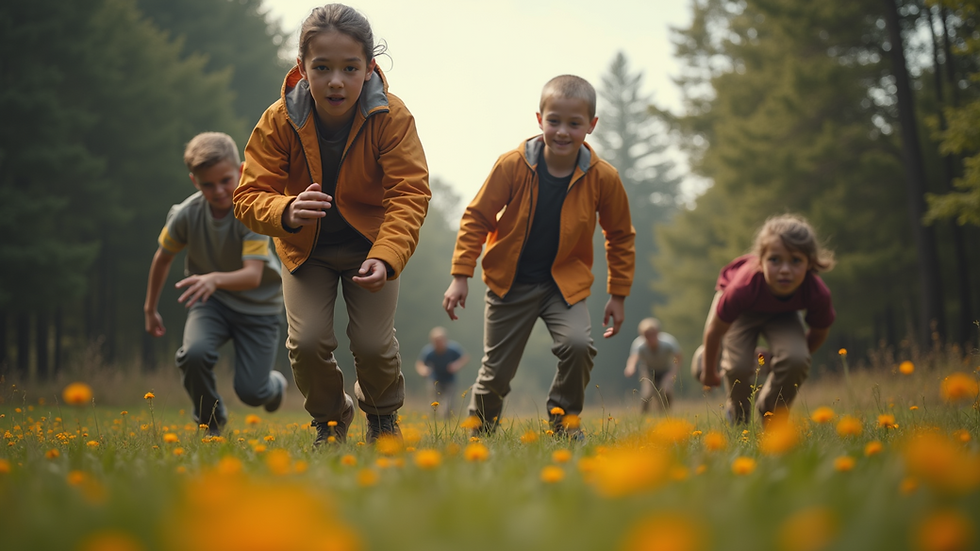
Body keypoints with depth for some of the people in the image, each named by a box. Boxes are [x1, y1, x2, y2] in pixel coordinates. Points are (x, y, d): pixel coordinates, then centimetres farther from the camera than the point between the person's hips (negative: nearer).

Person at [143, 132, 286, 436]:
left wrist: (216, 279, -56)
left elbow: (253, 275, -36)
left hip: (258, 305, -2)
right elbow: (163, 256, 3)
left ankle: (274, 384, 33)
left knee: (251, 392, -8)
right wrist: (150, 308, 12)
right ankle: (210, 422, 0)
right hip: (209, 299, 2)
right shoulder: (187, 214, -17)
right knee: (194, 353, -29)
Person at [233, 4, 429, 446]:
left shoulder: (392, 118, -24)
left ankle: (382, 414, 28)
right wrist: (286, 213, -46)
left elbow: (409, 194, -26)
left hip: (371, 243, -1)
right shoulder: (279, 121, -22)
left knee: (374, 344, -8)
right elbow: (250, 195, -22)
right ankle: (330, 418, 21)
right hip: (306, 248, 1)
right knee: (307, 342, -11)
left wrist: (385, 258, -43)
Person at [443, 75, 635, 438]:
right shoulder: (512, 166, -16)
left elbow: (620, 237, 4)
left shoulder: (602, 178, -12)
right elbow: (477, 218, -5)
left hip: (565, 282, 0)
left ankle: (564, 417, 1)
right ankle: (478, 432, 33)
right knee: (496, 371, 5)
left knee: (578, 344, -25)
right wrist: (460, 276, -8)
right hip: (510, 283, 0)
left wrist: (618, 295, 6)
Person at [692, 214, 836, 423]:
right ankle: (739, 418, 14)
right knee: (738, 367, -22)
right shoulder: (744, 288, -43)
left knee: (795, 359, -25)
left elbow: (818, 333, -12)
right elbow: (714, 331, -24)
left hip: (783, 312, 2)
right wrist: (709, 372, -7)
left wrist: (793, 361, 3)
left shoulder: (818, 295, -37)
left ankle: (771, 415, 6)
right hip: (742, 309, -1)